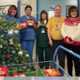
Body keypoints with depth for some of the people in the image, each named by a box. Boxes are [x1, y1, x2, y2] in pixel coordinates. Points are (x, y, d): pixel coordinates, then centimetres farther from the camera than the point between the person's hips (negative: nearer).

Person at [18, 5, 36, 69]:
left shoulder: (33, 18, 14)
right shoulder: (21, 18, 8)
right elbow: (18, 27, 3)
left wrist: (35, 26, -8)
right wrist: (21, 27, -18)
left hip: (31, 37, 2)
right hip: (24, 37, -2)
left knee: (30, 52, 4)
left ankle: (30, 65, 12)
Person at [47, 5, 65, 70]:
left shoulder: (64, 19, 2)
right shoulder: (51, 19, 5)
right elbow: (48, 29, 4)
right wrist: (50, 39, -4)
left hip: (61, 41, -1)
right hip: (53, 41, 1)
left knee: (62, 58, 3)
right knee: (53, 57, 10)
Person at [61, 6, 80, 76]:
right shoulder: (66, 20, 12)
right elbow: (62, 29, 3)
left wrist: (71, 39, -16)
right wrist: (66, 37, -12)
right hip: (66, 43, 4)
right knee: (69, 59, 12)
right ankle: (69, 74, 23)